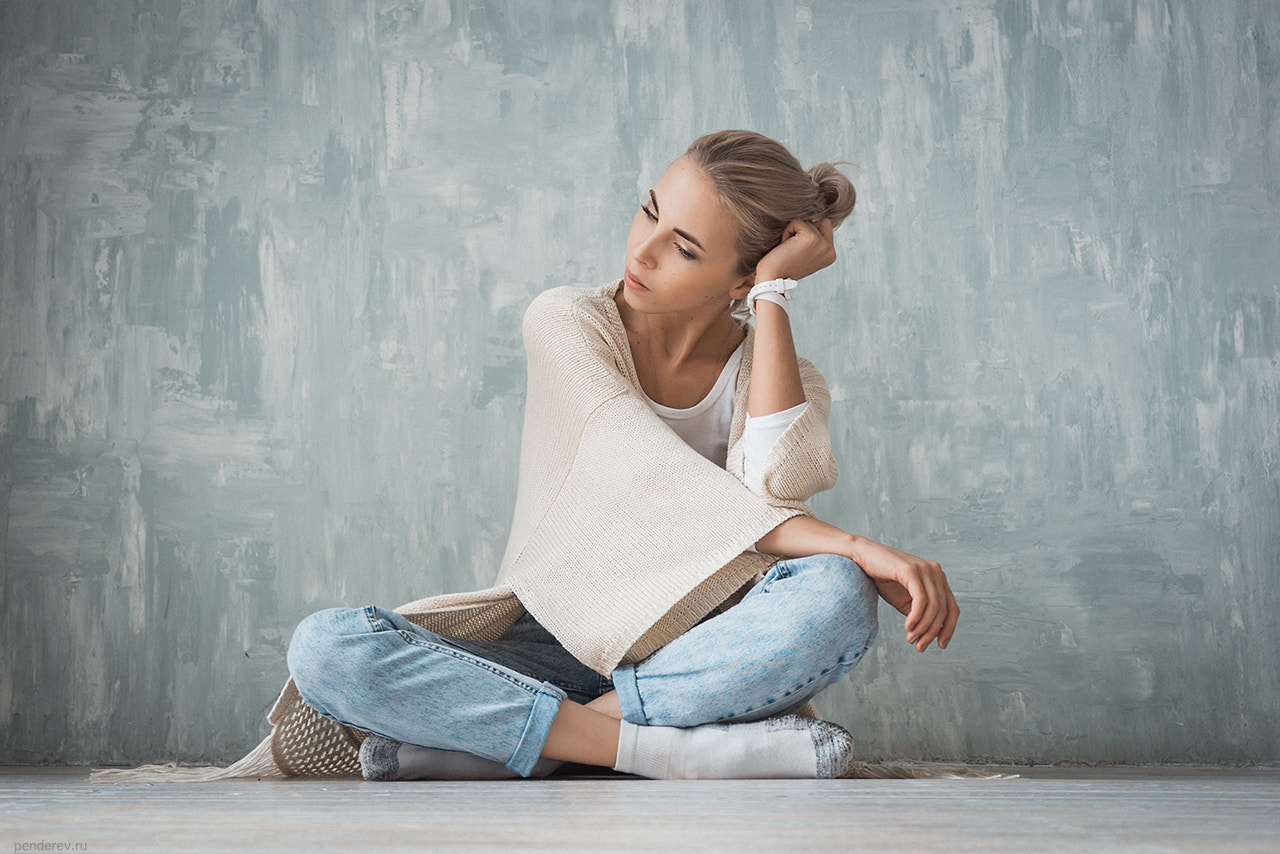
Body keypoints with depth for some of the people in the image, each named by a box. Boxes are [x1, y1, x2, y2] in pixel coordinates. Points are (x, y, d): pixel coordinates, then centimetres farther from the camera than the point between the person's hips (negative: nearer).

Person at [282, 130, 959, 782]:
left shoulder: (781, 378, 1)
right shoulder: (567, 323, -3)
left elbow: (778, 480, -24)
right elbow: (652, 478, -17)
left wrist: (774, 295, -15)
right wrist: (855, 549, -27)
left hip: (693, 661, 0)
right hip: (551, 650, 0)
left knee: (836, 598, -33)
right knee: (323, 646, -26)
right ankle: (683, 747, -31)